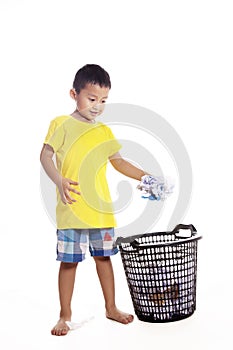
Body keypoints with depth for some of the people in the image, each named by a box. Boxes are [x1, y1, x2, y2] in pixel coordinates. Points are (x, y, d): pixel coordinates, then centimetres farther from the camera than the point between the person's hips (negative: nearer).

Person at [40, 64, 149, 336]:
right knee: (69, 261, 3)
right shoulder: (62, 124, -1)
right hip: (72, 208, -4)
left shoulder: (105, 132, 13)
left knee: (103, 256, 14)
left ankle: (111, 308, 30)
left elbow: (119, 162, 19)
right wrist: (59, 181, -22)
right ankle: (65, 316, 17)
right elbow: (46, 155, -6)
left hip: (101, 208, 5)